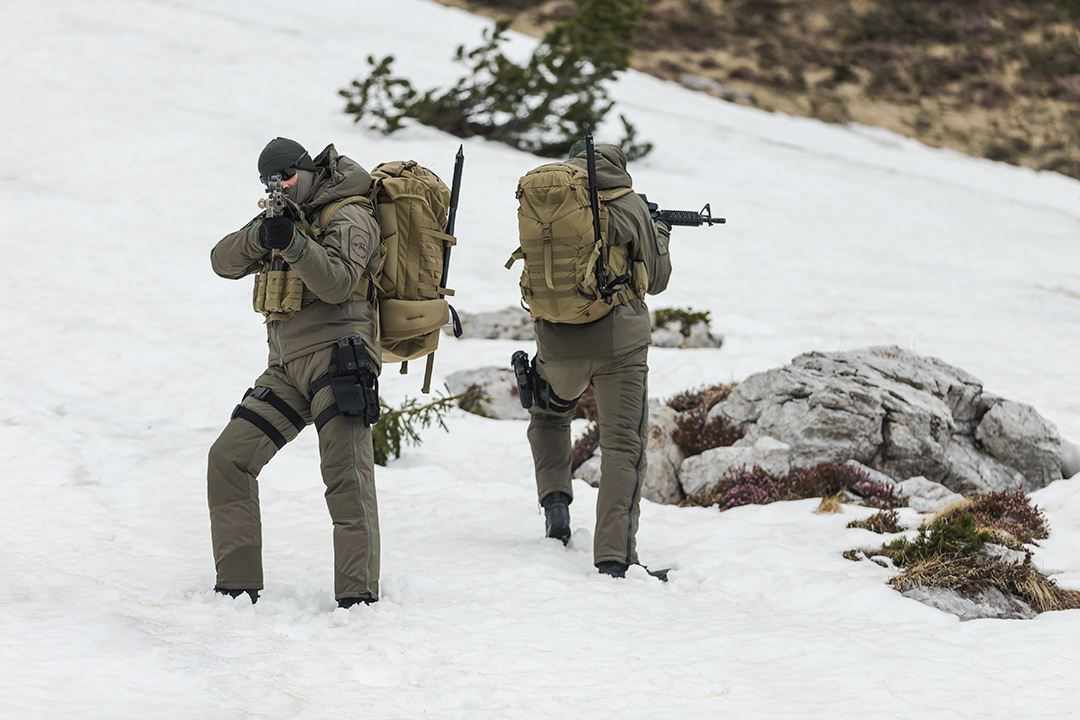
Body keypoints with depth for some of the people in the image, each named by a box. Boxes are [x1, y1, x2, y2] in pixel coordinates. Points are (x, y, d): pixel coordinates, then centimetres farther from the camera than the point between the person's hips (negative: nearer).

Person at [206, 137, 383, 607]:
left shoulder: (348, 218, -2)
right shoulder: (284, 218, 20)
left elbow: (337, 283, -18)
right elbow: (224, 262, 7)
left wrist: (294, 243, -31)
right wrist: (258, 237, -13)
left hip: (335, 353, -8)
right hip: (287, 369, 8)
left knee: (345, 473, -16)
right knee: (228, 459, 0)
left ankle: (358, 595, -19)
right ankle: (237, 585, 4)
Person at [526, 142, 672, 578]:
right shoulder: (629, 206, -4)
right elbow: (656, 279, 6)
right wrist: (659, 235, 24)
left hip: (558, 342, 3)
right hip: (620, 341, -3)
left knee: (549, 418, 31)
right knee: (623, 448, 2)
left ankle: (554, 497, 11)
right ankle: (614, 558, -7)